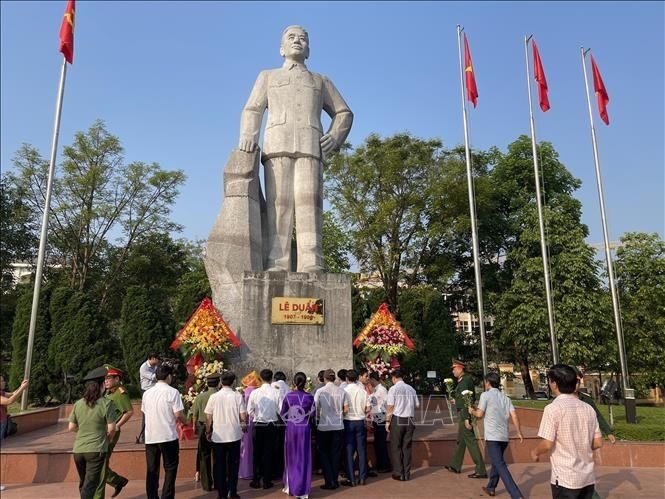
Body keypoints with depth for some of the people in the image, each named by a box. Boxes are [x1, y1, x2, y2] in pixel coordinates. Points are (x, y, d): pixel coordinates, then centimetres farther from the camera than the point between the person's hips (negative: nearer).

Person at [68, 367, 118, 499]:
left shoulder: (78, 404, 4)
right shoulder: (106, 403, -10)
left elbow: (71, 427, 7)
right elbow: (111, 428, -9)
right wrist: (108, 440, 11)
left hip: (78, 449, 5)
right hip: (96, 450, -5)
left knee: (83, 482, 22)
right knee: (90, 485, -1)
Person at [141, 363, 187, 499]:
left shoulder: (147, 393, 7)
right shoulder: (172, 392, -9)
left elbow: (144, 412, 14)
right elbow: (178, 414, -13)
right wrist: (186, 421, 7)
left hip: (150, 437, 5)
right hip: (168, 436, -5)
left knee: (152, 470, 12)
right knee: (170, 469, 6)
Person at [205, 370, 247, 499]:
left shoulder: (214, 397, -6)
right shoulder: (238, 396, -9)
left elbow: (208, 417, -1)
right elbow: (243, 417, -9)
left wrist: (208, 432, 13)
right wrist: (243, 424, 12)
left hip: (218, 436, 1)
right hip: (234, 435, -1)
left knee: (219, 465, 12)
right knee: (233, 464, 12)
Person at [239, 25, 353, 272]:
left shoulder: (321, 81, 32)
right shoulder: (267, 77, 30)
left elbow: (343, 112, 28)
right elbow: (252, 110, 17)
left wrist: (335, 136, 6)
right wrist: (248, 136, -4)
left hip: (310, 147, 0)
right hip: (277, 146, 0)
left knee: (309, 204, -17)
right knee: (278, 205, -14)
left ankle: (312, 269, -26)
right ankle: (276, 269, -21)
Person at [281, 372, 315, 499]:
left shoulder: (288, 396, -6)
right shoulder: (310, 397, -8)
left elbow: (282, 414, 3)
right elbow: (312, 414, 0)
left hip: (291, 428, 1)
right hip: (304, 428, -1)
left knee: (291, 457, 16)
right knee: (303, 458, 8)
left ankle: (290, 487, 27)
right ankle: (302, 489, 12)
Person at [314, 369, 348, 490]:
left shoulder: (320, 391, -10)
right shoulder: (342, 391, -4)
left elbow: (315, 409, -8)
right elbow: (346, 409, -1)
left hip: (324, 426, -2)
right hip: (338, 426, 2)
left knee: (323, 453, 11)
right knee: (336, 453, 14)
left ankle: (329, 482, 8)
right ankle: (335, 480, 18)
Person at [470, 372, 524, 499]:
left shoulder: (485, 395, -5)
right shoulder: (505, 397, 11)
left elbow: (480, 414, -6)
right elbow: (514, 416, 2)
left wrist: (472, 411, 13)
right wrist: (519, 432, 8)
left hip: (492, 437, -7)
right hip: (504, 436, 7)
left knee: (500, 466, -10)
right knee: (496, 462, 24)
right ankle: (491, 488, 35)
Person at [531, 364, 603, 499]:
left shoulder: (553, 408, -15)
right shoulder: (588, 409, 4)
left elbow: (547, 444, -17)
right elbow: (598, 443, 7)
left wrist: (535, 452, 3)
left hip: (565, 478, -6)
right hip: (588, 477, 6)